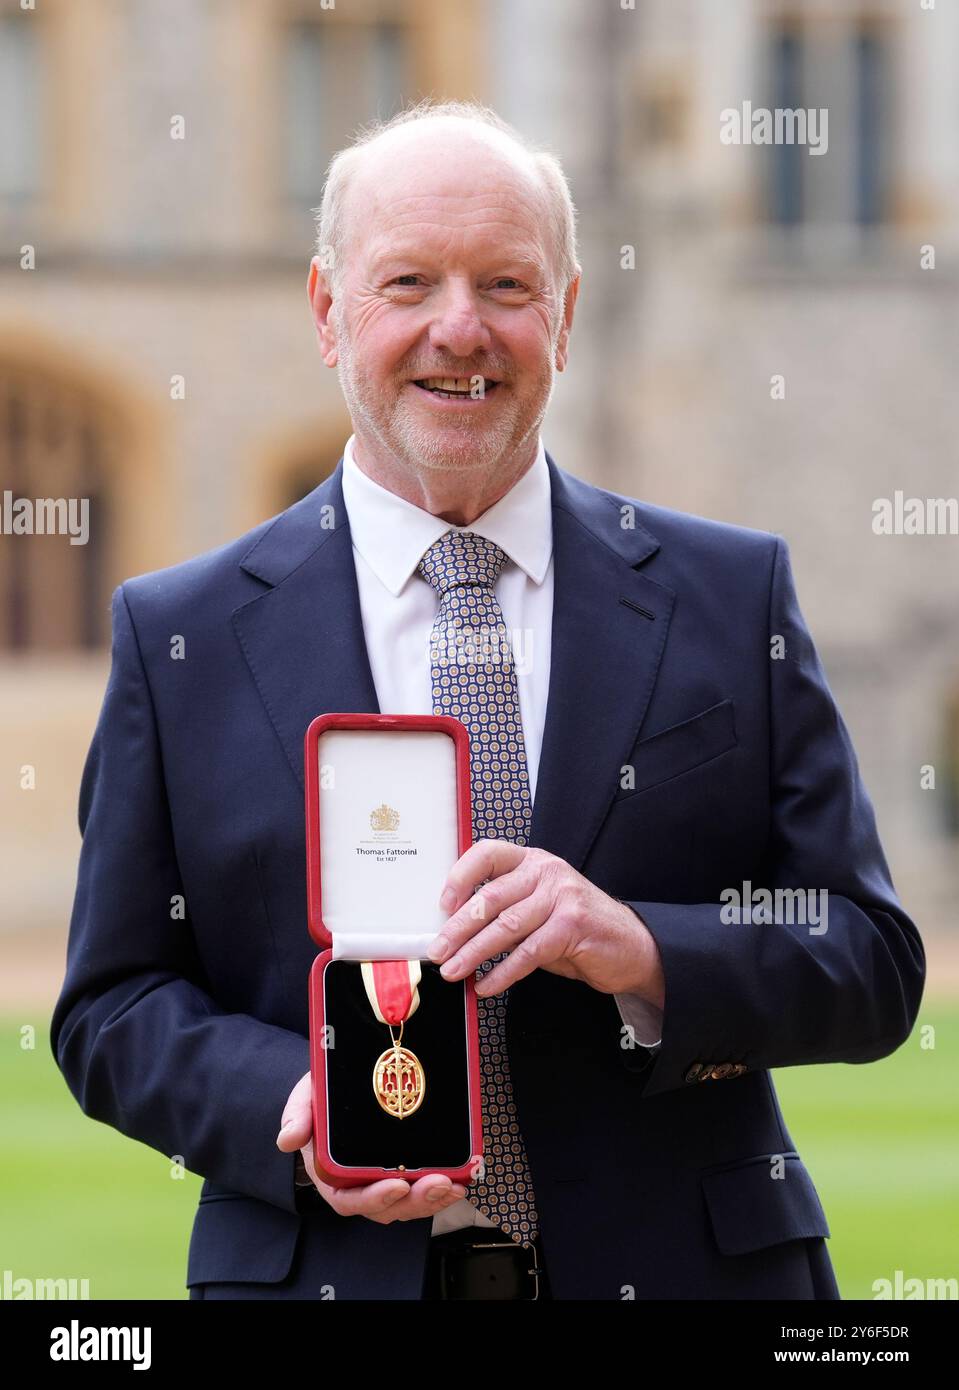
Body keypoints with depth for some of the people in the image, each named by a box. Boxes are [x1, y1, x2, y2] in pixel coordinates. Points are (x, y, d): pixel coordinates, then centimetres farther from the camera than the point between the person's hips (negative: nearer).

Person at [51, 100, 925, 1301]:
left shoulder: (731, 598, 3)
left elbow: (873, 966, -2)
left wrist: (641, 950, -19)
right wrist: (290, 1109, -18)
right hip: (327, 1269, 0)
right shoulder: (182, 636, 2)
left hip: (687, 1268, 1)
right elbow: (112, 1010, 1)